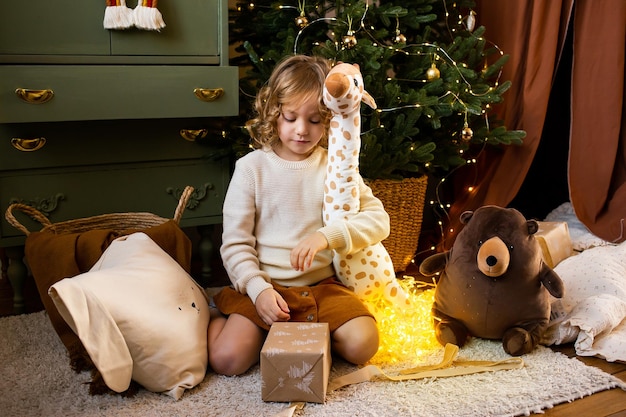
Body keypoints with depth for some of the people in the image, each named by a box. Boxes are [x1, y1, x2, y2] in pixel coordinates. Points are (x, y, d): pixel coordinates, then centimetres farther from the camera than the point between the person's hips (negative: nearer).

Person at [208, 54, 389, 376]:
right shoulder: (251, 167, -1)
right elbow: (234, 243, -2)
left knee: (363, 345, -20)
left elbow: (378, 220, -5)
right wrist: (258, 289, -17)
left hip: (323, 286, 2)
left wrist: (327, 236, -22)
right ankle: (221, 318, 12)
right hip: (263, 287, -2)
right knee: (227, 358, -20)